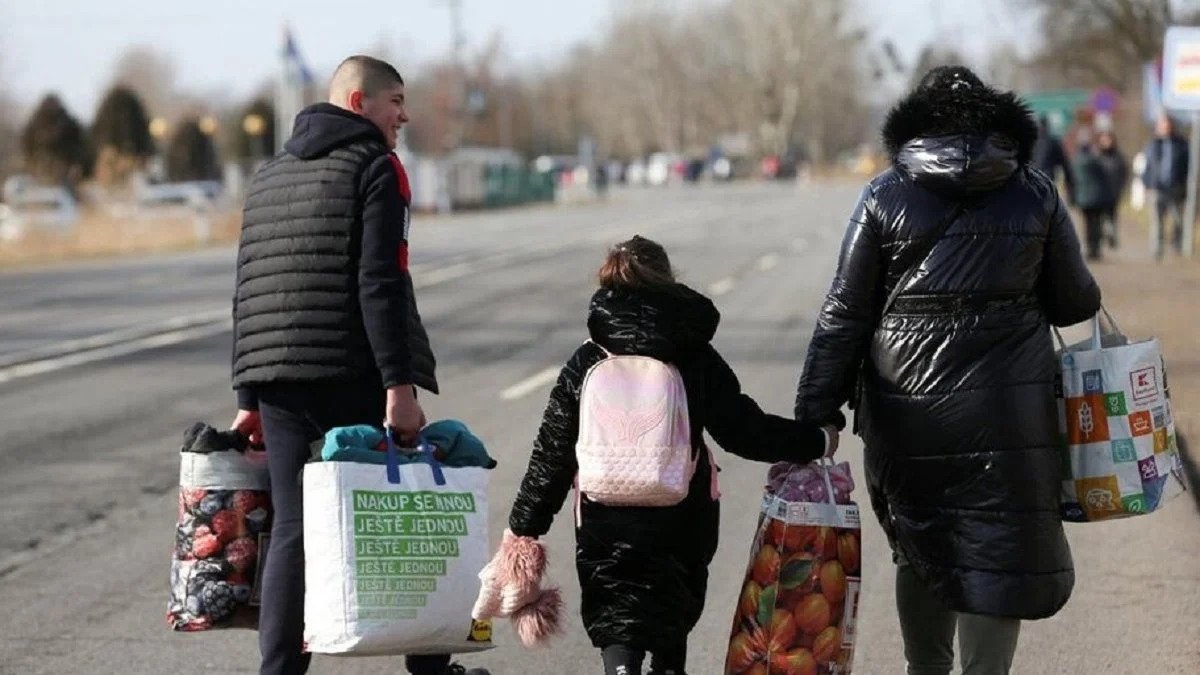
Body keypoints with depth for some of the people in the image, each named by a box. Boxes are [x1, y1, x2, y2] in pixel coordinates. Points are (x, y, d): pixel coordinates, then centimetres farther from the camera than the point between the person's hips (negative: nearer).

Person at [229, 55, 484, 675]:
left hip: (277, 379, 6)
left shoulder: (269, 175, 20)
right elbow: (381, 284, -14)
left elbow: (249, 291, 20)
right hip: (354, 375, -6)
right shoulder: (374, 167, -2)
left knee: (291, 530, 5)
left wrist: (248, 397, 21)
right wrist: (399, 383, -18)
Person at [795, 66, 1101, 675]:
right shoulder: (1035, 194, 1)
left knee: (920, 554, 18)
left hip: (907, 414, 1)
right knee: (997, 556, 4)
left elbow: (844, 315, -3)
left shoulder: (885, 196, 0)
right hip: (1005, 413, -1)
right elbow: (1074, 301, 7)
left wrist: (815, 414, 0)